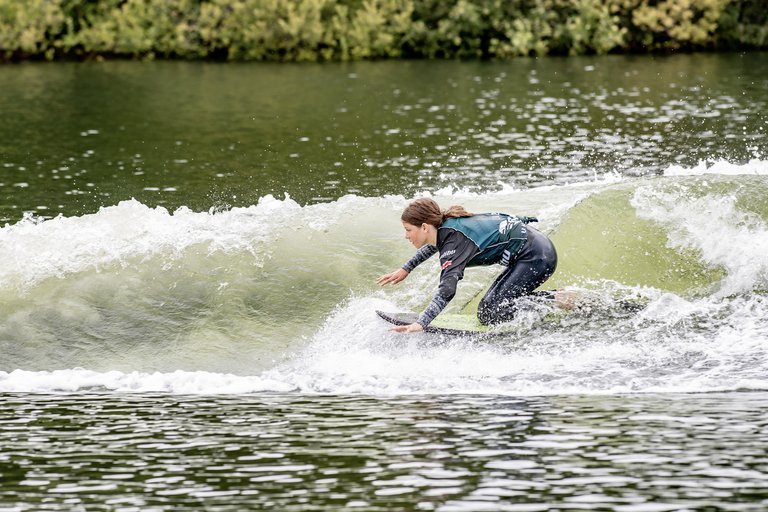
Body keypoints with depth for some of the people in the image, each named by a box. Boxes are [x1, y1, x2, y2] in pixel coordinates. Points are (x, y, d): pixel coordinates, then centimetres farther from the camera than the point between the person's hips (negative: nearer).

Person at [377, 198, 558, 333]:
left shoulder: (455, 242, -22)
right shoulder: (445, 226, 5)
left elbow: (447, 288, -34)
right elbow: (433, 245, 32)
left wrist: (420, 324, -42)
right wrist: (405, 269, 35)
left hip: (536, 257, -10)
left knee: (490, 313, -16)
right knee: (489, 305, 11)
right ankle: (559, 297, 11)